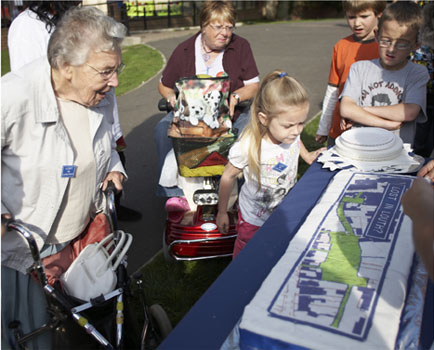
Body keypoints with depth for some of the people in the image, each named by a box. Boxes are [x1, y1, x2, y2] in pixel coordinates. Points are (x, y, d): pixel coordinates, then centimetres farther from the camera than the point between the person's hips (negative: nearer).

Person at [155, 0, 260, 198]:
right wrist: (171, 97, -11)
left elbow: (253, 85, -1)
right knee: (163, 130, -26)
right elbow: (164, 85, 12)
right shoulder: (184, 50, 2)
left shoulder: (240, 46, 1)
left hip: (231, 114, 0)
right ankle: (172, 191, -14)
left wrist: (235, 97, -21)